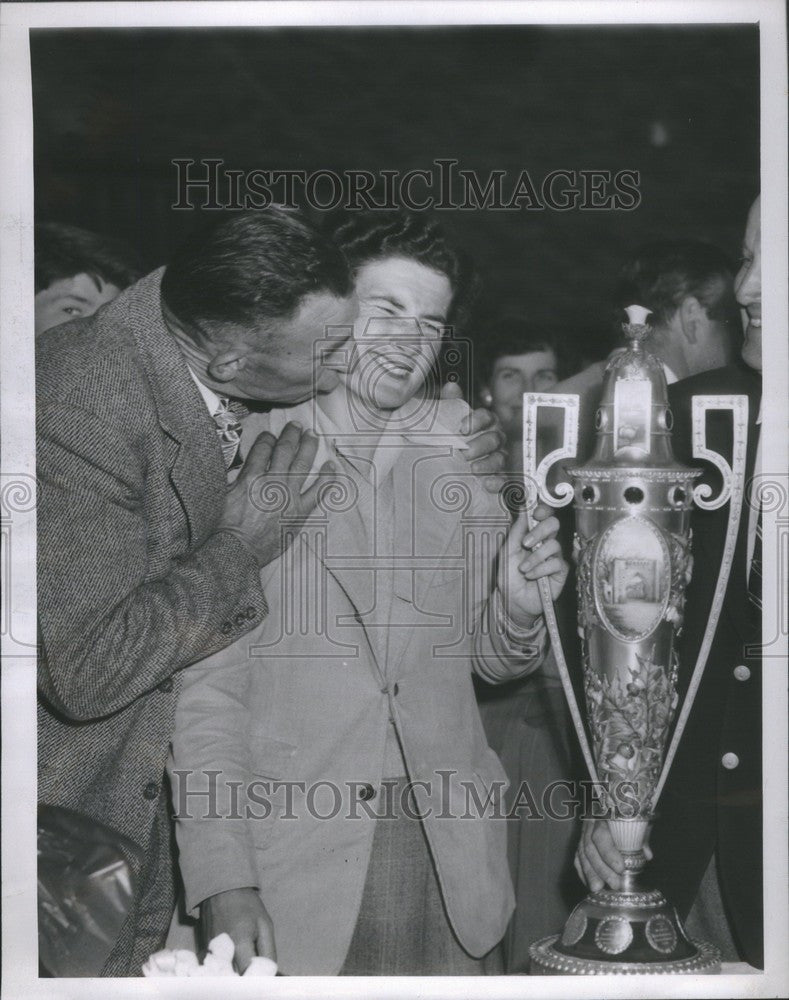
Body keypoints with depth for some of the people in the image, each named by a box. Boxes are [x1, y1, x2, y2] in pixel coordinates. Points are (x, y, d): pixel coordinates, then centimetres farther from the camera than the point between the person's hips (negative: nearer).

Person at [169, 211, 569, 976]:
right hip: (293, 865, -3)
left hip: (449, 854, 3)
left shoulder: (466, 454, 4)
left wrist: (518, 608, -8)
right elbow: (206, 688, -6)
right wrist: (223, 882, -13)